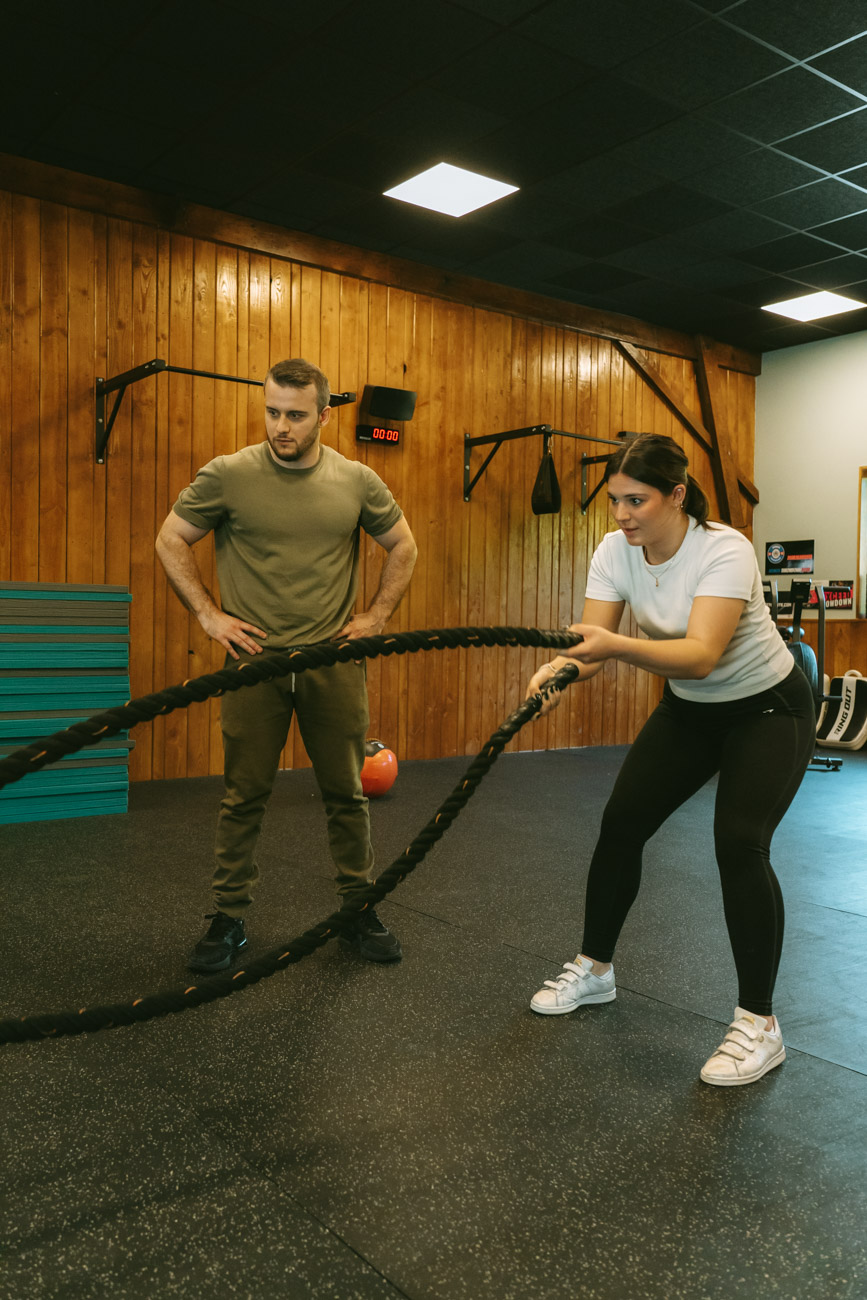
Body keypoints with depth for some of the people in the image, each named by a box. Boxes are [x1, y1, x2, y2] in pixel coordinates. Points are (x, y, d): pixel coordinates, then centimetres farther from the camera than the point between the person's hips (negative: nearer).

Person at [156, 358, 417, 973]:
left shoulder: (358, 481, 1)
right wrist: (208, 614, -1)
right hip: (256, 659, -1)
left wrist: (378, 615, 7)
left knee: (347, 792, 9)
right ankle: (229, 918, 20)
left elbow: (403, 546, 15)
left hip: (335, 661, 1)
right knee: (245, 796, 6)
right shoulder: (227, 475, -4)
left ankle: (360, 909, 25)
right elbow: (172, 540, 6)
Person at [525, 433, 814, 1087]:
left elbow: (701, 656, -42)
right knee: (622, 821, -1)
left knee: (739, 841, -22)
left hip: (767, 708, -6)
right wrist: (559, 671, -41)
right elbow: (593, 642, -19)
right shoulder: (615, 551, -13)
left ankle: (759, 1024, -6)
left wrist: (616, 647, -57)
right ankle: (594, 969, 20)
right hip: (690, 709, 6)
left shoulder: (724, 551, -30)